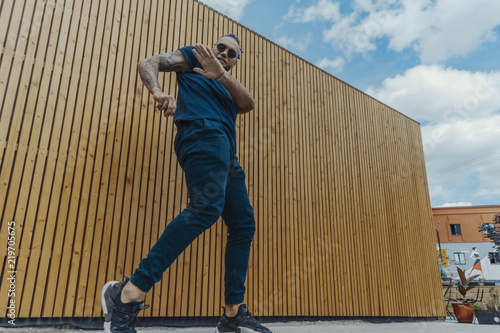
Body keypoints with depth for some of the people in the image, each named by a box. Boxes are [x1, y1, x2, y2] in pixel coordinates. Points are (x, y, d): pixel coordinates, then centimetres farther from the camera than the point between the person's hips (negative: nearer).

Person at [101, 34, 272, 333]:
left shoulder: (229, 90, 33)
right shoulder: (192, 57, 21)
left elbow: (249, 104, 10)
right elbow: (148, 64, 9)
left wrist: (222, 75, -7)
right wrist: (158, 91, -14)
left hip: (227, 156, 8)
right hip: (203, 131, -8)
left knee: (244, 225, 1)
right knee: (208, 204, -31)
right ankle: (129, 294, -30)